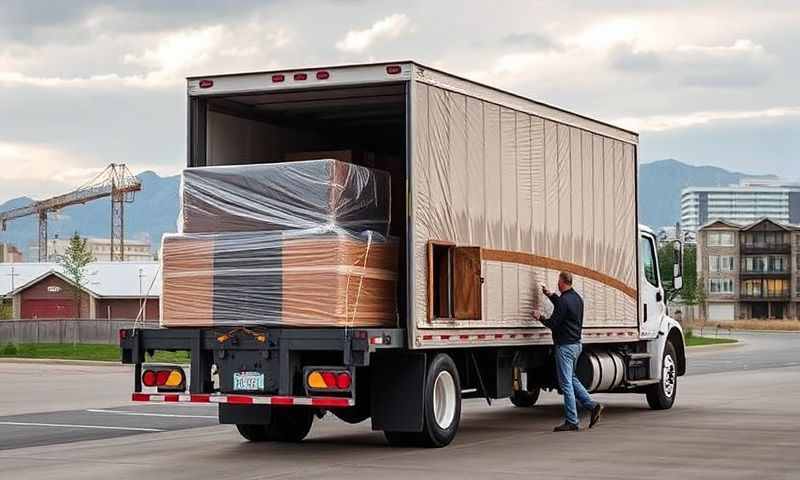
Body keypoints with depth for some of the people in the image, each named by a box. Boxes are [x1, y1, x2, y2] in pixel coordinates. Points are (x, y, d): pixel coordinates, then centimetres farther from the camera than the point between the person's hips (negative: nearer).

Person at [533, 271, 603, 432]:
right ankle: (592, 405, 13)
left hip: (565, 346, -9)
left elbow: (553, 323, -16)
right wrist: (550, 295, 33)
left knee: (566, 384, -3)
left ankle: (572, 422, 0)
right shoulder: (577, 298, 10)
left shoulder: (564, 300, -18)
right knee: (571, 379, 22)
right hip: (576, 344, 9)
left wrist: (540, 317, 1)